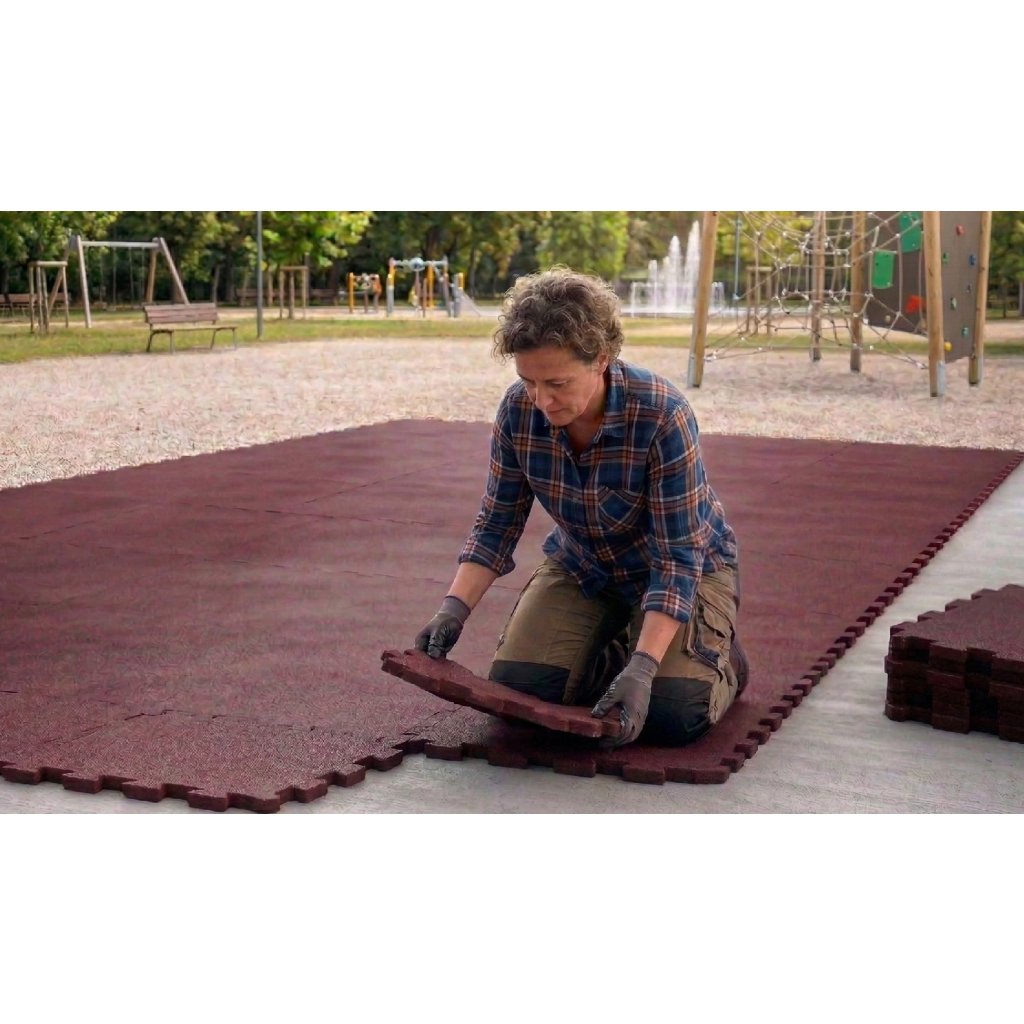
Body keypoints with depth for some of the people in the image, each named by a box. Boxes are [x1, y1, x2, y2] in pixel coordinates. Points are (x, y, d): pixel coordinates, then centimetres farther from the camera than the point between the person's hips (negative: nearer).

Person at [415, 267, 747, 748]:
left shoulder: (662, 416, -33)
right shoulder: (517, 411, -20)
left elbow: (679, 557, -30)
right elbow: (496, 524, -8)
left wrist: (643, 667, -40)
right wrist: (454, 606, -24)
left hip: (681, 568, -4)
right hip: (581, 567, 4)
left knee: (671, 714, -24)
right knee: (515, 688, -15)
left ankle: (720, 659, 11)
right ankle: (613, 650, 15)